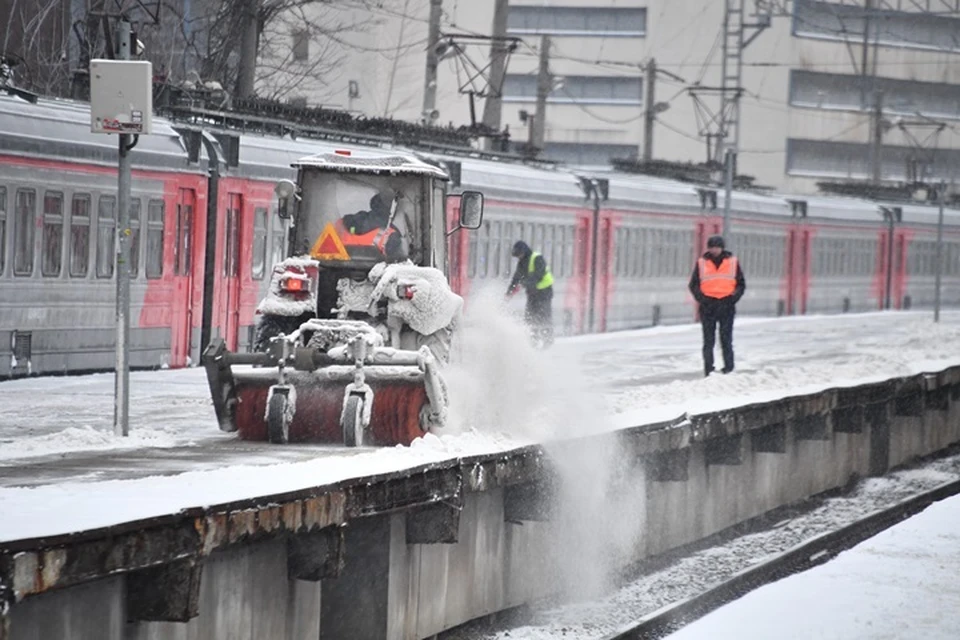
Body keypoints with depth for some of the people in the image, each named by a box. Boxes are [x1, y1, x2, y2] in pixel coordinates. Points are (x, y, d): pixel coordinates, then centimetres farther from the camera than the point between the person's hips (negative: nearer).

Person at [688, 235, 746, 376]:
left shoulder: (732, 262, 7)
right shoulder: (702, 263, 6)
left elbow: (741, 284, 11)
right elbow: (694, 285, 9)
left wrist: (733, 298, -5)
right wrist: (701, 298, -7)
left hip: (727, 306, 0)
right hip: (708, 306, 0)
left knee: (726, 340, 0)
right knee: (708, 341, 0)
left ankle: (729, 370, 3)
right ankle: (708, 370, 1)